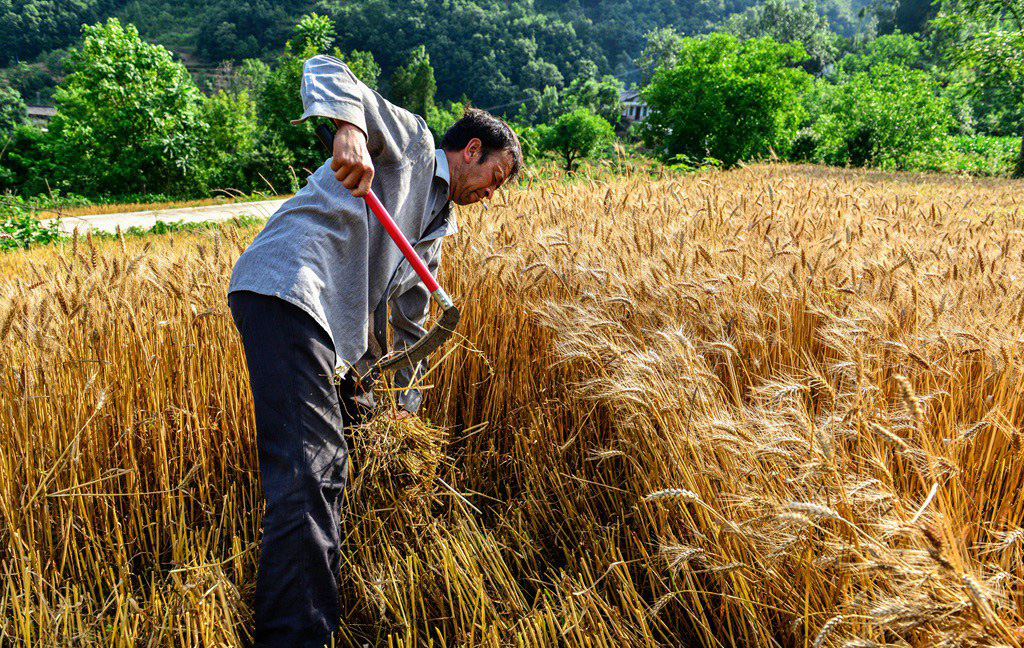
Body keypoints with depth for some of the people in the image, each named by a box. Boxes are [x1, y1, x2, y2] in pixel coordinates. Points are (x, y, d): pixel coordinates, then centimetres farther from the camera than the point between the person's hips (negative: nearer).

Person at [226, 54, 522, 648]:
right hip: (287, 291, -10)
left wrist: (411, 400, 35)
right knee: (306, 476, -18)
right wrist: (349, 128, -24)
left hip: (327, 338, 10)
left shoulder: (435, 227, 29)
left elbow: (411, 322, 33)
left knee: (328, 474, 16)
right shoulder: (411, 140, 8)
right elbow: (324, 70, -3)